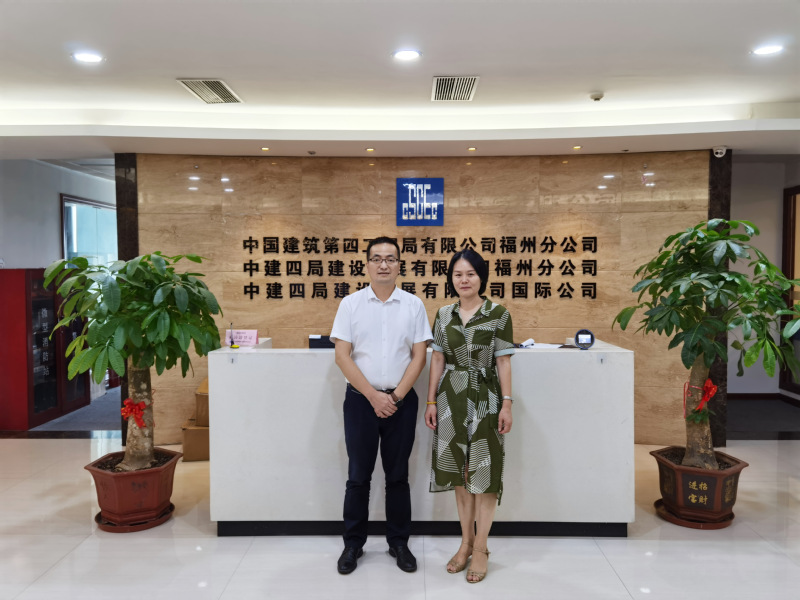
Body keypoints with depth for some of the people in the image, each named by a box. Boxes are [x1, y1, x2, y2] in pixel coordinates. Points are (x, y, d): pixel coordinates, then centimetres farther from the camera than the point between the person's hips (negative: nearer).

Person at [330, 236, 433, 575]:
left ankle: (399, 543, 26)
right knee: (358, 476, 8)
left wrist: (396, 396, -9)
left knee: (398, 476, 11)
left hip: (401, 401, 1)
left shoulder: (413, 305, 3)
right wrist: (373, 395, -11)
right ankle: (353, 544, 23)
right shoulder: (351, 304, 0)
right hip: (361, 400, 0)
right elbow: (342, 356, -4)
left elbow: (419, 356, 1)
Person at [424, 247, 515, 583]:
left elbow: (503, 361, -4)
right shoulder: (443, 315, 6)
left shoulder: (498, 314, -4)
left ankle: (481, 548, 15)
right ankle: (466, 542, 25)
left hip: (484, 398, -3)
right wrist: (431, 401, 4)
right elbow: (437, 360, 7)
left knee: (483, 471, 1)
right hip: (451, 398, 3)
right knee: (459, 470, 10)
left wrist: (506, 403, -8)